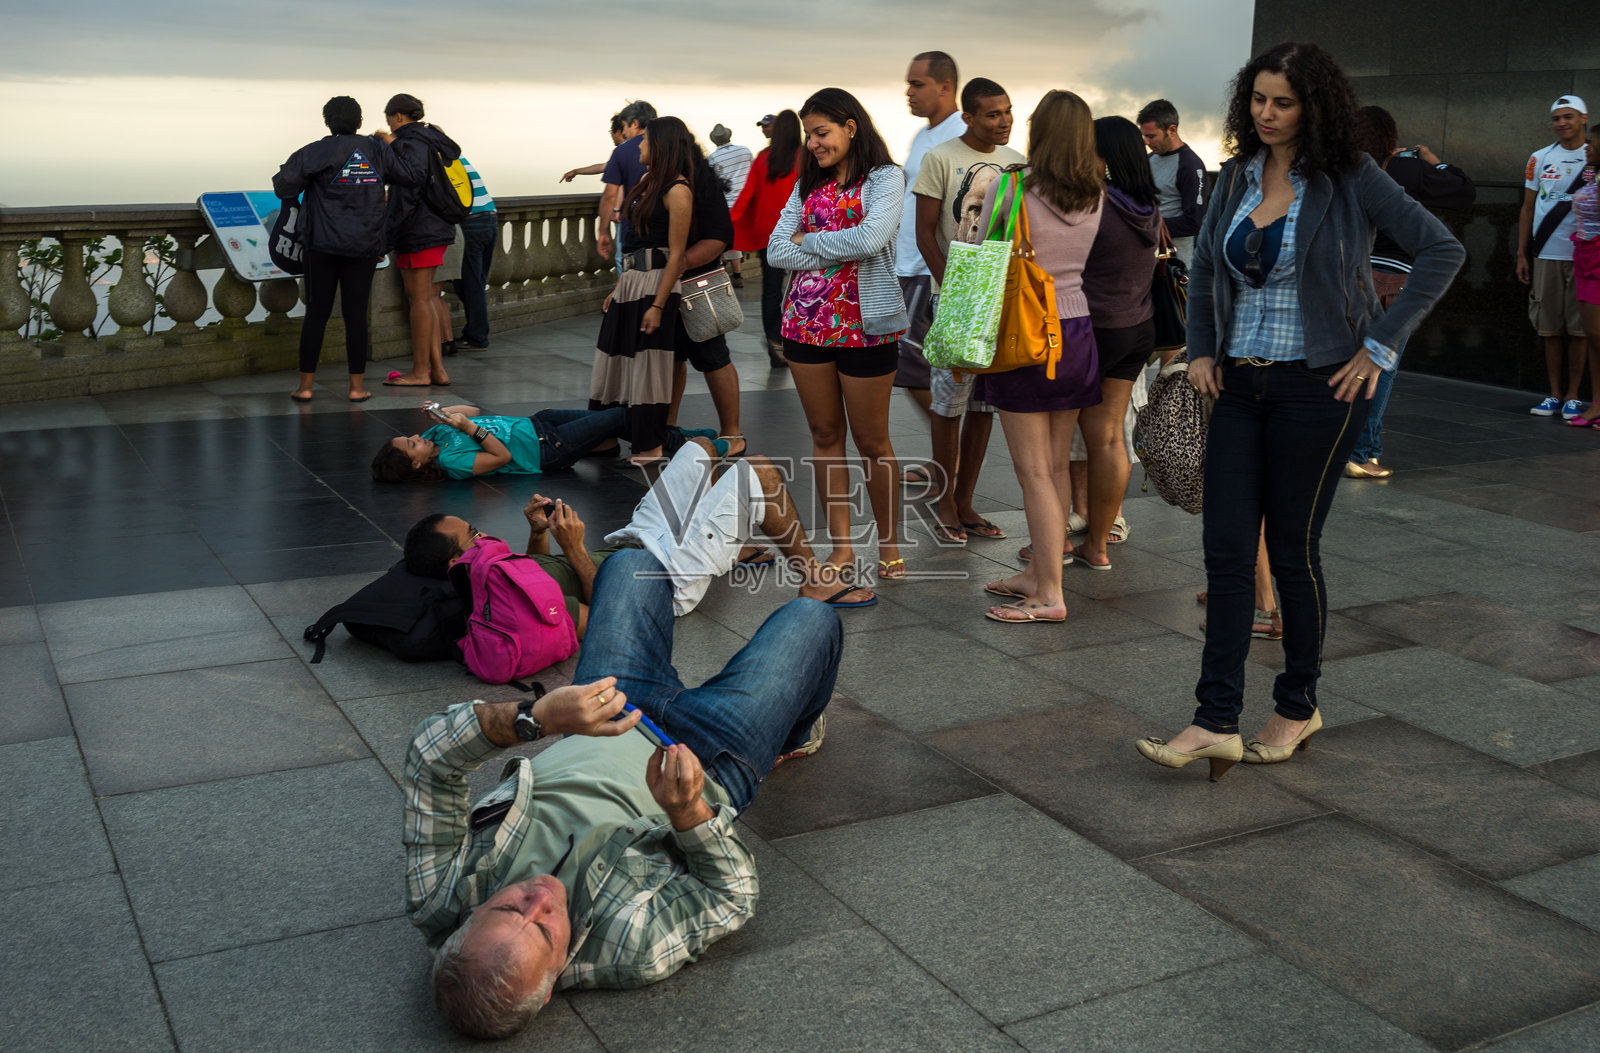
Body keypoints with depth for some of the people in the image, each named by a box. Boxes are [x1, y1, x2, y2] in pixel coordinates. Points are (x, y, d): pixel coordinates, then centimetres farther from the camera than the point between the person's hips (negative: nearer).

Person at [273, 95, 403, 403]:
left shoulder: (316, 152, -5)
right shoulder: (377, 150, 3)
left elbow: (284, 187, -11)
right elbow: (408, 177, 13)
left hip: (323, 244, -2)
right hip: (364, 247, 2)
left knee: (316, 312, 4)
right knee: (356, 314, 5)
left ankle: (305, 385, 8)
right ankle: (357, 386, 8)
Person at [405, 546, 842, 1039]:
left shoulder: (440, 904, -36)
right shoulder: (634, 952, -44)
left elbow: (431, 752, -36)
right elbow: (734, 896, -27)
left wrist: (534, 717, -54)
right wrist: (686, 810, -48)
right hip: (710, 761, -3)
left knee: (632, 565, 19)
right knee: (812, 618, 9)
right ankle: (794, 738, 49)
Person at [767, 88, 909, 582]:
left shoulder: (885, 179, -3)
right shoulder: (808, 184, 13)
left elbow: (871, 238, -22)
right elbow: (777, 250, 2)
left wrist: (808, 241, -8)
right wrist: (842, 251, -9)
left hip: (864, 325, -5)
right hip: (807, 320, 5)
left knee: (871, 440, 2)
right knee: (825, 435, 8)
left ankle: (889, 544, 16)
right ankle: (841, 546, 15)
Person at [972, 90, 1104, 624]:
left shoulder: (1010, 189, -12)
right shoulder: (1094, 197, 3)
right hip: (1076, 333, 6)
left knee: (1034, 471, -3)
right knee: (1056, 466, 13)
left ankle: (1049, 596, -1)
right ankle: (1039, 571, 24)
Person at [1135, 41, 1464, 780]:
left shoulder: (1349, 179, -6)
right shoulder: (1236, 178, 9)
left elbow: (1441, 252, -9)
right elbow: (1204, 269, 21)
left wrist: (1381, 346, -11)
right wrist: (1201, 350, 8)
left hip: (1317, 386, -5)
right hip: (1240, 386, 5)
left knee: (1292, 550, 2)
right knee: (1225, 550, -2)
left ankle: (1297, 707, 22)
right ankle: (1216, 724, -1)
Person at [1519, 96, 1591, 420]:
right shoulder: (1540, 159, 10)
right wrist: (1521, 254, 8)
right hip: (1545, 256, 2)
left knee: (1578, 329, -1)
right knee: (1549, 329, 5)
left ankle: (1573, 396, 6)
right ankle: (1554, 394, 13)